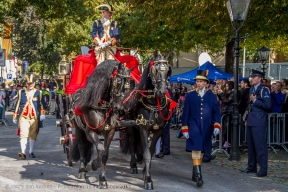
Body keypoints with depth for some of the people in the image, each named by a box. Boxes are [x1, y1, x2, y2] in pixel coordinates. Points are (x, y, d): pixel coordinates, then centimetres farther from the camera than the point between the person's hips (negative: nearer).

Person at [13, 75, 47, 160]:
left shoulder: (38, 93, 8)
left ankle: (31, 152, 20)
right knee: (23, 135, -12)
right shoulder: (21, 92, 10)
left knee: (33, 135, 7)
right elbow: (17, 105, 14)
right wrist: (15, 117, 15)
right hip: (23, 117, -1)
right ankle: (23, 153, -19)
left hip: (34, 118, 1)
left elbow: (42, 104, 6)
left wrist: (42, 114, -9)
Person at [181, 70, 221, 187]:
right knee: (196, 149, -14)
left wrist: (217, 125, -12)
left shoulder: (212, 96, 6)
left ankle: (195, 173, 24)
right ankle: (198, 175, -18)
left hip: (206, 129, 2)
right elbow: (186, 113, 4)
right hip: (194, 127, -2)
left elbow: (216, 112, 3)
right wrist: (185, 128, -2)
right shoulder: (190, 96, 3)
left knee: (201, 151, 10)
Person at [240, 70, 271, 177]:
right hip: (250, 122, 8)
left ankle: (263, 169, -4)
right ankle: (251, 167, 22)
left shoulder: (264, 90, -8)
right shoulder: (251, 89, 17)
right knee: (251, 145, 13)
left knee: (260, 146, -7)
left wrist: (255, 100, -13)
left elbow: (267, 105, -17)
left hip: (259, 123, -8)